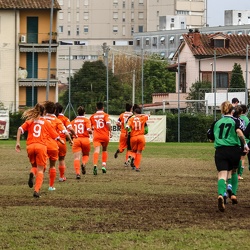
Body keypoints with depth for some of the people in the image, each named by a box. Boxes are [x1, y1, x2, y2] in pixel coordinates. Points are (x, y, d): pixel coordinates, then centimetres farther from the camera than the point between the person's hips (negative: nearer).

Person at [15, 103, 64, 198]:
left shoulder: (30, 121, 14)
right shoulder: (46, 122, 12)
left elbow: (20, 129, -1)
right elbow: (55, 135, 15)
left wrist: (18, 142, -3)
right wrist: (61, 141, 34)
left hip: (30, 146, 2)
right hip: (41, 146, -2)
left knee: (34, 166, 22)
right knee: (40, 170, 5)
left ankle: (32, 174, -14)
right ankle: (37, 190, -11)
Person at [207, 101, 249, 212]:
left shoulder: (216, 123, 14)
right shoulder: (236, 121, 5)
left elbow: (210, 138, 19)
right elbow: (239, 132, -15)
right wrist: (245, 145, -4)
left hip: (220, 150, 1)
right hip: (234, 150, -1)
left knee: (222, 175, -10)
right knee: (234, 171, 26)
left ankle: (221, 195, -36)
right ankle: (233, 194, 18)